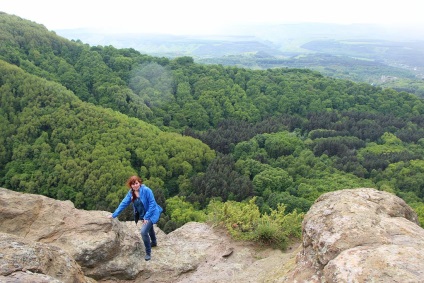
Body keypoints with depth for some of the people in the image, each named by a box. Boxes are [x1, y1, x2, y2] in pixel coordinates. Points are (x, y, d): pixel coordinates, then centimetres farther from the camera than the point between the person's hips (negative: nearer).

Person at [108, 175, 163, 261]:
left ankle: (148, 253, -2)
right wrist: (114, 215, -7)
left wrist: (146, 217, -25)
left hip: (151, 214, -7)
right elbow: (124, 203, -4)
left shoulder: (146, 190, -27)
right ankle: (154, 242, 59)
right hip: (143, 215, 7)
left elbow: (152, 204, -24)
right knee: (149, 227, 30)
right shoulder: (131, 193, -8)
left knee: (144, 231, -21)